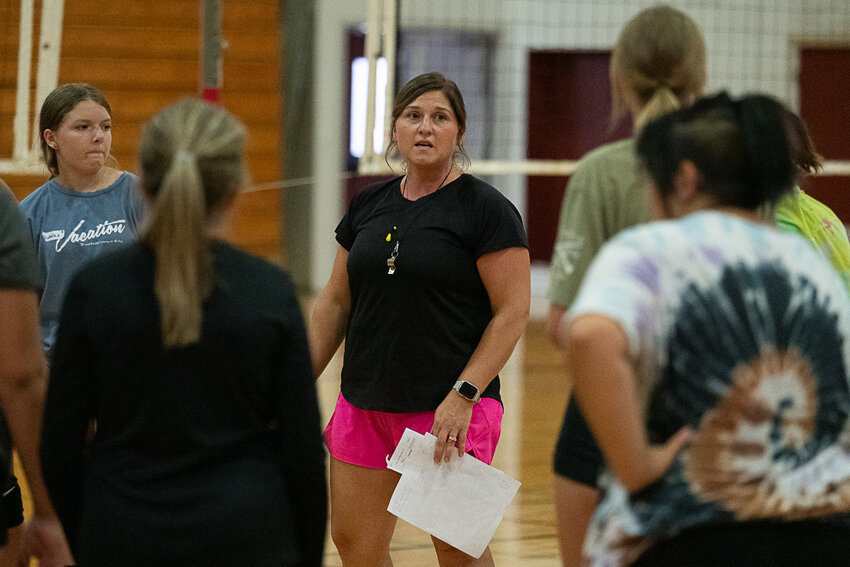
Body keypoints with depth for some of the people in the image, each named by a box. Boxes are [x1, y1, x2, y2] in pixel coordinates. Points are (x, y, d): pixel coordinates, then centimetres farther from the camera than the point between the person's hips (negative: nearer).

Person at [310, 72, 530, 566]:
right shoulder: (369, 206, 11)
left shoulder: (485, 208, -6)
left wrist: (463, 396, -17)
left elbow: (513, 312, -10)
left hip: (451, 411, -6)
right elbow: (335, 302, 17)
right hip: (366, 406, 6)